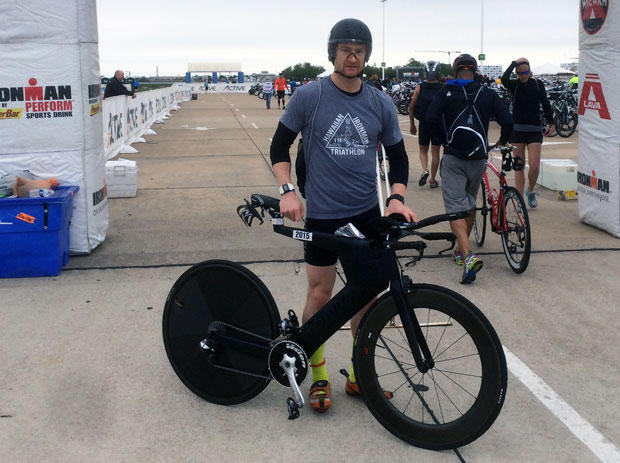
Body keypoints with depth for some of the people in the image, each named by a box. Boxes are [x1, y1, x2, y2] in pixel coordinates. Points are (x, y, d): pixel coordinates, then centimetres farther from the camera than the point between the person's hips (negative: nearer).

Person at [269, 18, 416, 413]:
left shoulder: (381, 104, 3)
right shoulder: (308, 97, -5)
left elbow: (398, 155, 11)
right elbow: (280, 146, 2)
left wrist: (397, 198, -5)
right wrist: (287, 190, -11)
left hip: (367, 215, 3)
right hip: (322, 215, -3)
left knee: (367, 294, 7)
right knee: (320, 294, 3)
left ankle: (359, 375, 23)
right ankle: (319, 376, 20)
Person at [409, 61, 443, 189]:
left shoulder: (419, 88, -3)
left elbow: (411, 107, -2)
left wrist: (412, 124, 9)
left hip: (423, 124, 0)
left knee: (423, 150, 17)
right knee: (435, 152, 9)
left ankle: (425, 169, -10)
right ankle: (433, 180, 13)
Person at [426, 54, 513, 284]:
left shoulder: (446, 92, 2)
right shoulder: (488, 94, 6)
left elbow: (431, 119, -10)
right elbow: (507, 122, -1)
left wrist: (444, 139, 6)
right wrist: (502, 142, 19)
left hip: (453, 158, -3)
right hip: (478, 159, 3)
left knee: (455, 206, -5)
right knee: (470, 202, 20)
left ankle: (468, 255, -24)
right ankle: (461, 250, 32)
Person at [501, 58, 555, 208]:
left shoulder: (538, 84, 5)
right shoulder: (514, 85, 1)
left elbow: (545, 104, 6)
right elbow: (504, 79, -22)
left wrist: (551, 123, 0)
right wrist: (514, 63, -13)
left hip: (534, 129, 1)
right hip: (517, 129, 0)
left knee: (534, 165, -9)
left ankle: (530, 191, 19)